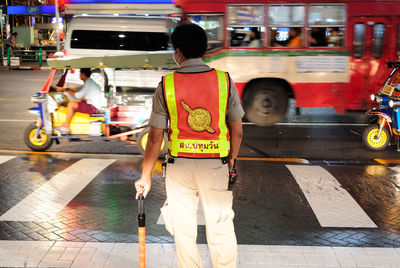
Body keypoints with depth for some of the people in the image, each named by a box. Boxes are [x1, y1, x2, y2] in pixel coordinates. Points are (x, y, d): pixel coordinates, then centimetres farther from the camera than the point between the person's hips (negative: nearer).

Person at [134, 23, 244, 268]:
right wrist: (231, 161, 17)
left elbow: (155, 138, -5)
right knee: (221, 229, 13)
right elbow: (237, 132, 0)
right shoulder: (224, 81, -5)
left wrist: (146, 176, 5)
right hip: (215, 165, 0)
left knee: (184, 231, 13)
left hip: (179, 166, 0)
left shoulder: (166, 85, -7)